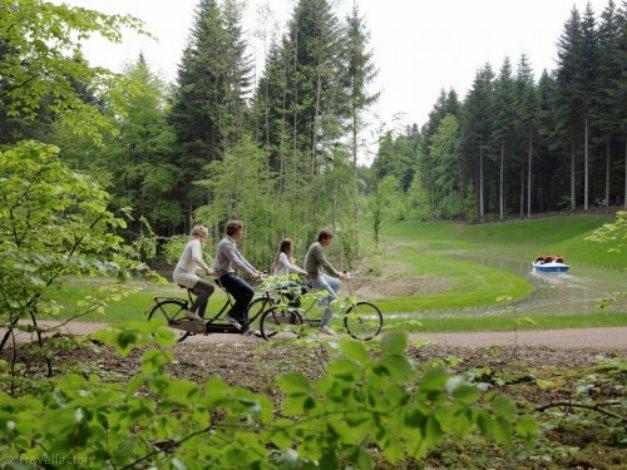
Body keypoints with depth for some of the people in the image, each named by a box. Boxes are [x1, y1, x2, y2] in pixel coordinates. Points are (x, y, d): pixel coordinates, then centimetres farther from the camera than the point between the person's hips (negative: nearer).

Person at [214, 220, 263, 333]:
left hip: (229, 274, 10)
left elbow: (242, 259, 17)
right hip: (224, 275, -10)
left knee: (242, 298, 7)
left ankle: (243, 326, 11)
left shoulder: (232, 243, 15)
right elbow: (236, 262, -26)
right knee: (249, 292, -19)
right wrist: (251, 274, -31)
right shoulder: (226, 243, -17)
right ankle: (233, 314, -8)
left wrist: (255, 271, 10)